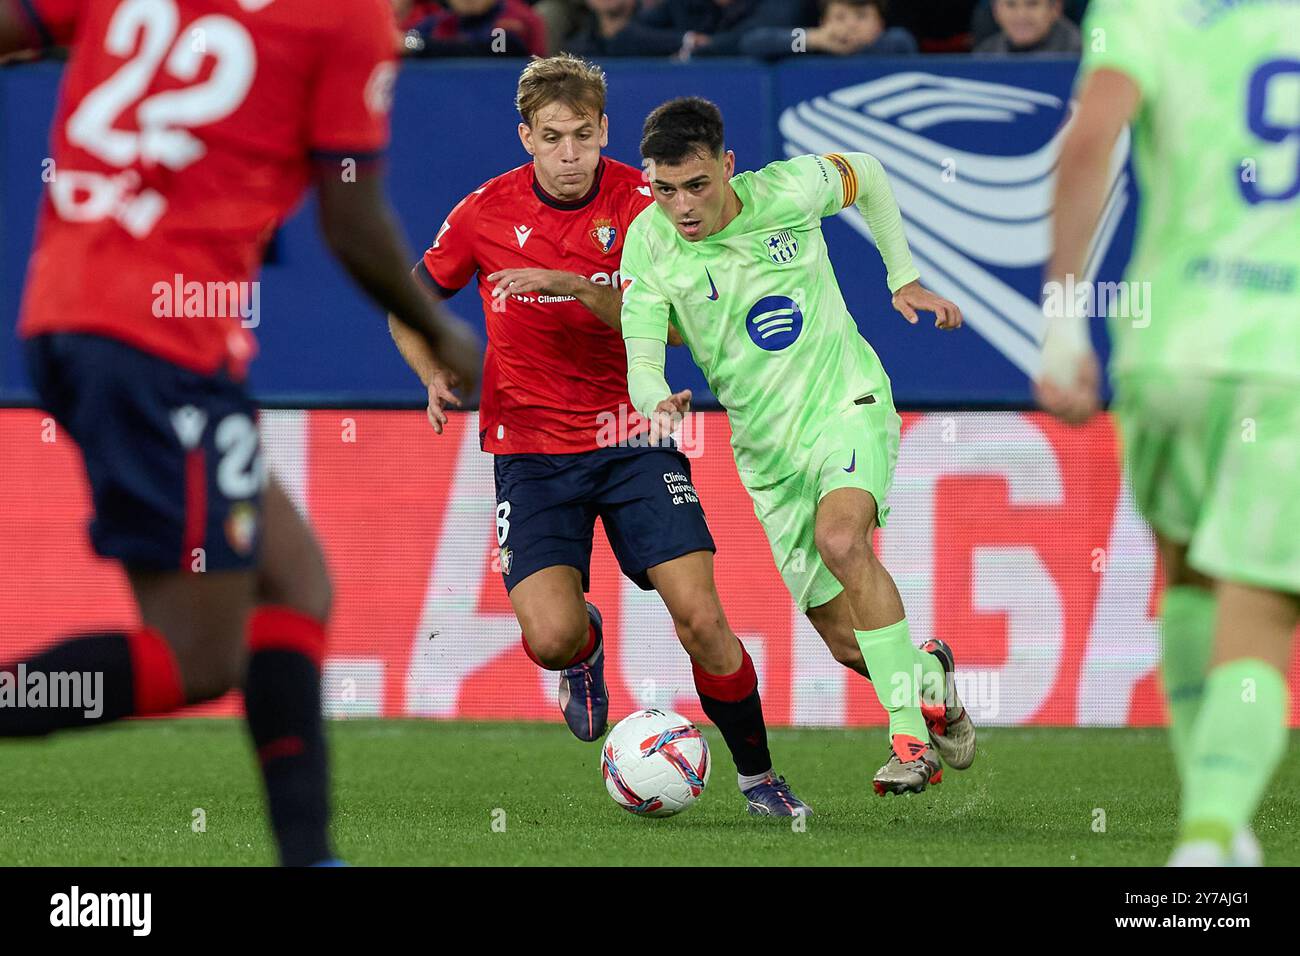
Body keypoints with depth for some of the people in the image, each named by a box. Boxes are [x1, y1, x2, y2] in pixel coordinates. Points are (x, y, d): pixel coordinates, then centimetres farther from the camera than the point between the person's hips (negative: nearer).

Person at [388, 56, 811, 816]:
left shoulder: (642, 203, -6)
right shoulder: (486, 212, -2)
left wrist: (573, 284, -29)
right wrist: (434, 375, -7)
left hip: (631, 437, 0)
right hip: (531, 450, 0)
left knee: (700, 617, -12)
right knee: (551, 636, -18)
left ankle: (757, 776, 9)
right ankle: (586, 646, 21)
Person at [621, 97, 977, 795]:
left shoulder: (788, 191, -14)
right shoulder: (648, 245, -13)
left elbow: (866, 175, 8)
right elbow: (641, 363, -18)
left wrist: (904, 277, 8)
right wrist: (657, 404, -41)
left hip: (848, 404, -3)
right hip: (768, 450, 3)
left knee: (841, 540, -32)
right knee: (848, 644, 2)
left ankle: (910, 729, -24)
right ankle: (928, 675, 35)